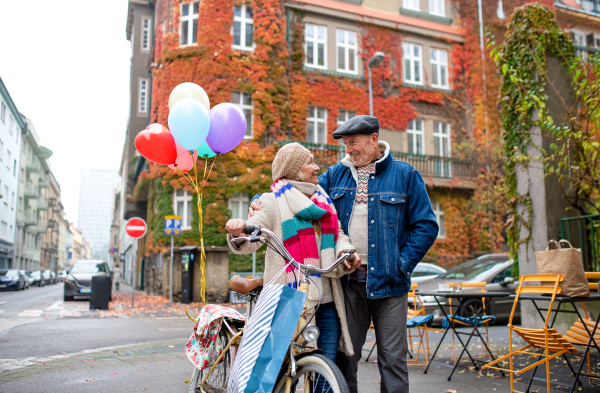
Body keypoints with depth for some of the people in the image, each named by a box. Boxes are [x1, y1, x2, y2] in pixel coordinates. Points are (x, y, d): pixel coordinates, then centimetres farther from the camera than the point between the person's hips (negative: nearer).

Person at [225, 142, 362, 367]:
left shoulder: (324, 200, 20)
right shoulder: (274, 202, 0)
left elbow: (337, 235, 19)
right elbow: (250, 242, -8)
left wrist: (346, 252, -3)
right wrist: (238, 232, -31)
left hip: (327, 301, 6)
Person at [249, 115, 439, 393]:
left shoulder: (404, 174, 3)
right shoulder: (336, 174, 11)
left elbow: (426, 225, 2)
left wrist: (403, 264, -7)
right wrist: (262, 203, -8)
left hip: (387, 282, -2)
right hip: (347, 281, 3)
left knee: (392, 359, 4)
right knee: (344, 356, 8)